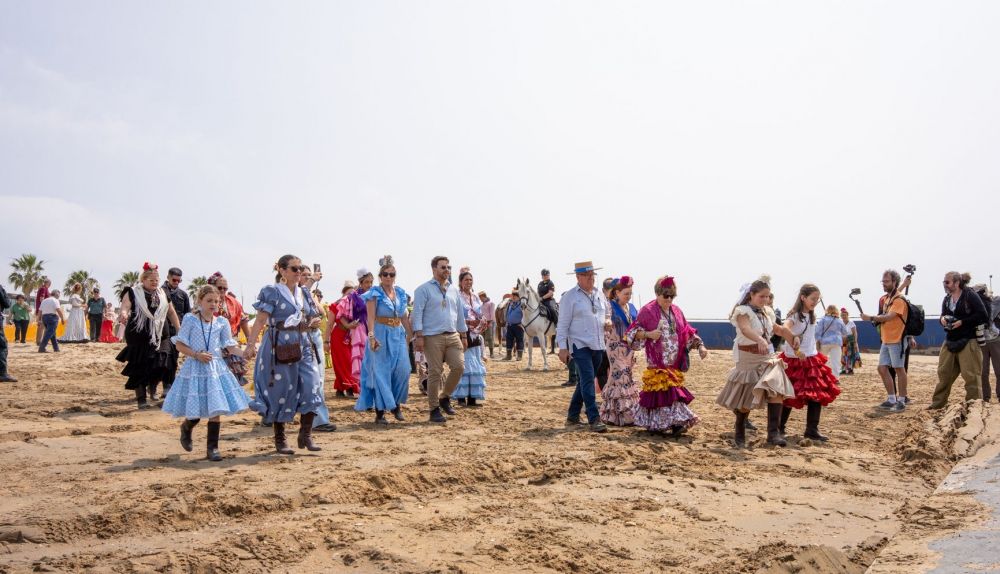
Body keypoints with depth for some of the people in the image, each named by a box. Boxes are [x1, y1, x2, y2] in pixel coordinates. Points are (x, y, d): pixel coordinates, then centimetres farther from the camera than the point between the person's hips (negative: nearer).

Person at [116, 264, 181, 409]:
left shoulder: (163, 293, 12)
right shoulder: (133, 293, -2)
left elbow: (171, 312, 20)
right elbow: (124, 308, -16)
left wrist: (179, 330, 18)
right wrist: (123, 314, -40)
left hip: (160, 336, 4)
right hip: (139, 337, -3)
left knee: (163, 364, -7)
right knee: (140, 368, -1)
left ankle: (152, 385, 23)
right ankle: (141, 399, 10)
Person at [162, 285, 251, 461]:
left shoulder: (222, 322, 3)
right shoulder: (190, 319, -4)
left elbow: (231, 347, 3)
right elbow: (179, 345, -3)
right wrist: (196, 355, -16)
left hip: (216, 368, 2)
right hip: (195, 369, -2)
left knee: (216, 409, -3)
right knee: (195, 410, 2)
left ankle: (212, 447, 8)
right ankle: (186, 427, 38)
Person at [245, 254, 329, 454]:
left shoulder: (303, 294, 14)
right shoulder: (272, 292, -4)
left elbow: (313, 319, 25)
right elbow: (260, 320, -12)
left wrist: (312, 323, 2)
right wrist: (251, 344, -22)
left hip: (304, 346, 6)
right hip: (280, 348, -6)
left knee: (312, 386, -6)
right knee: (281, 392, 2)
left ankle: (306, 435, 4)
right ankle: (280, 440, 15)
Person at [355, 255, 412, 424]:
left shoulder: (401, 293, 12)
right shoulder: (374, 293, -3)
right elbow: (371, 317, -12)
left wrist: (411, 335, 13)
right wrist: (371, 336, -23)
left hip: (398, 335, 5)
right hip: (381, 335, -4)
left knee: (403, 370, -5)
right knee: (381, 372, -2)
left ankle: (396, 404, 15)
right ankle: (380, 411, 4)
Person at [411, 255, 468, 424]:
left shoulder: (454, 290, 14)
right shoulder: (424, 289, -3)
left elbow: (460, 313, 19)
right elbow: (418, 313, -8)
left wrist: (463, 336, 17)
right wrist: (419, 336, -15)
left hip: (453, 336, 5)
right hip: (433, 337, -5)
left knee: (459, 366, -4)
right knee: (435, 373, -2)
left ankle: (444, 397, 18)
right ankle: (434, 410, 9)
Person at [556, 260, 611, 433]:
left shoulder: (599, 294, 11)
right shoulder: (570, 297, -6)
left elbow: (608, 311, 26)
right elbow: (563, 324, -7)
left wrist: (608, 321, 2)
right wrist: (562, 347, -11)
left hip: (598, 346, 6)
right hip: (580, 345, -6)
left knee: (584, 381, 13)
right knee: (588, 380, -15)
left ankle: (573, 416, 24)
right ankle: (594, 419, -14)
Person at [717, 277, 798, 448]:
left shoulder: (767, 312, 8)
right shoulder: (743, 311, -15)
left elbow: (777, 329, 26)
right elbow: (745, 329, -36)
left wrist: (793, 337, 15)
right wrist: (760, 340, -55)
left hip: (767, 357, 5)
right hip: (748, 359, -5)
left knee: (776, 390, -18)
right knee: (745, 399, 4)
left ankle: (774, 433, -20)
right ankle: (739, 432, 28)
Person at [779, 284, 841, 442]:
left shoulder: (811, 317, 11)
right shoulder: (794, 316, -12)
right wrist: (795, 350, -43)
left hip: (812, 360, 7)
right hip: (794, 362, -7)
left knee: (817, 395, -1)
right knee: (790, 396, 1)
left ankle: (812, 430, 4)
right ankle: (779, 428, 17)